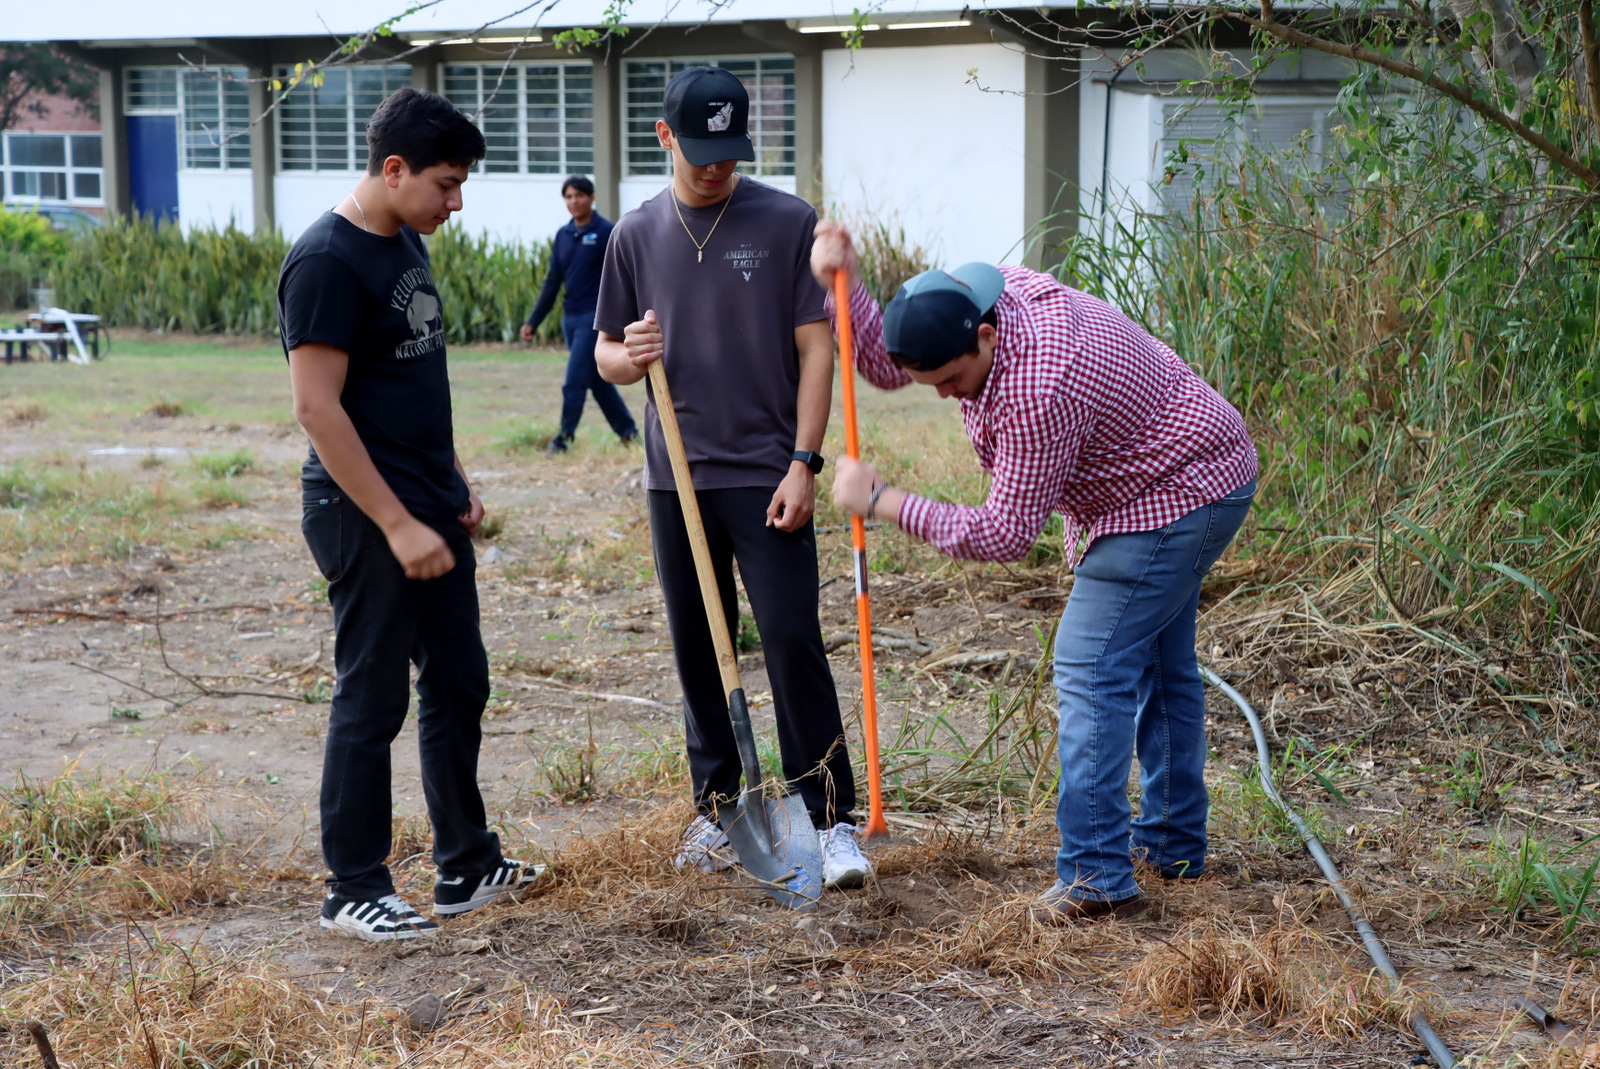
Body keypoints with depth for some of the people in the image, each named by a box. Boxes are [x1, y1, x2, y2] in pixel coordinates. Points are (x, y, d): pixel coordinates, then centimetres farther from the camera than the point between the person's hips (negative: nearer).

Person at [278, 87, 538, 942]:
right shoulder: (327, 261, -17)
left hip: (429, 510, 9)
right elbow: (318, 407, -21)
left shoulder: (407, 244, 11)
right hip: (367, 517, -9)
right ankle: (354, 892, 12)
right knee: (372, 702, -1)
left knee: (459, 685, 14)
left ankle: (468, 868, 26)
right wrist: (397, 525, -21)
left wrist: (455, 486, 17)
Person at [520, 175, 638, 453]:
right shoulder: (563, 235, 11)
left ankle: (565, 436, -2)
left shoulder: (607, 233, -7)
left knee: (575, 380, -9)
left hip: (595, 317, -7)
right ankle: (627, 430, 22)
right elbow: (552, 282, 15)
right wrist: (533, 321, 13)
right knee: (597, 379, 12)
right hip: (570, 317, 7)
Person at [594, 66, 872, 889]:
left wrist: (804, 464, -11)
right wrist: (630, 357, -12)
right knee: (697, 648, 10)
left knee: (792, 641, -9)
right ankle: (716, 807, 23)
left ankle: (832, 818, -3)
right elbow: (607, 355, 13)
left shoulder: (787, 222, -2)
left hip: (766, 474, -4)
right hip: (675, 477, 4)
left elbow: (816, 348, -4)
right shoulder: (636, 235, 7)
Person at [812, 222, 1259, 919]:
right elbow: (886, 364, 4)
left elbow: (1005, 535, -29)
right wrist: (844, 285, -12)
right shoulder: (977, 297, -9)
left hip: (1175, 501, -11)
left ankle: (1096, 876, -12)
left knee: (1092, 669, -13)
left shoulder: (1036, 392, -36)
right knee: (1157, 664, 19)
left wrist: (882, 502, -26)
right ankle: (1173, 845, 33)